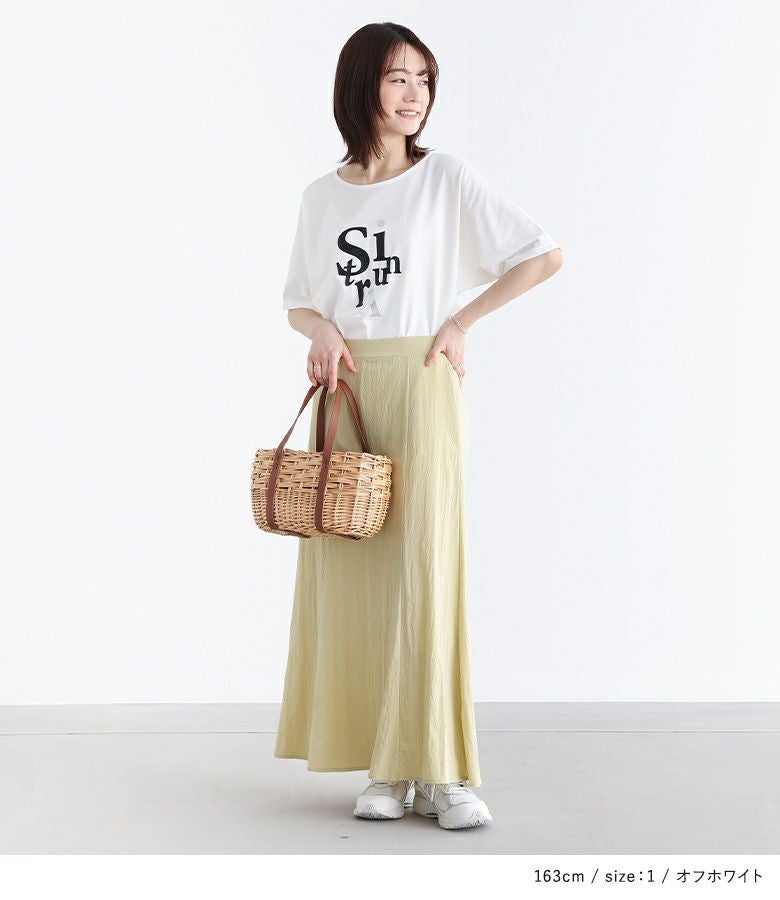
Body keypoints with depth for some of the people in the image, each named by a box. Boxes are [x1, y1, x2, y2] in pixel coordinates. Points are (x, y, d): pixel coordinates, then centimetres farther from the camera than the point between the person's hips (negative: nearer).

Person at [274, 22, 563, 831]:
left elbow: (545, 255, -2)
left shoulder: (447, 178, 1)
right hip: (345, 391, 4)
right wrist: (321, 330, -3)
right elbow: (298, 302, 19)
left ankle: (442, 771, -6)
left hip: (421, 384, -4)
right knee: (351, 571, -1)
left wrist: (459, 322, -3)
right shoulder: (322, 197, 12)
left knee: (424, 562, -10)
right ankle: (387, 768, 5)